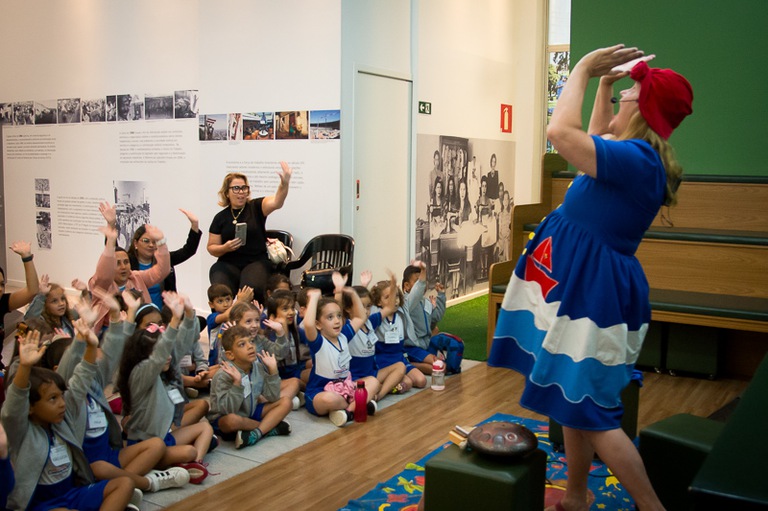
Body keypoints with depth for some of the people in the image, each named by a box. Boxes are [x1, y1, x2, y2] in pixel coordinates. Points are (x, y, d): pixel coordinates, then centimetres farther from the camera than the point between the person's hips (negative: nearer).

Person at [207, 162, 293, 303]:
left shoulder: (256, 207, 4)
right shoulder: (220, 217, 11)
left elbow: (276, 202, -17)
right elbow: (211, 248, 15)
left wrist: (285, 184, -37)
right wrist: (225, 248, -8)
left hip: (256, 261, -2)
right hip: (228, 264, 2)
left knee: (251, 290, -33)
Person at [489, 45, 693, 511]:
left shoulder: (637, 159, -20)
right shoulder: (639, 157, 10)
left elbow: (562, 132, -29)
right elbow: (596, 139, 30)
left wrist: (583, 69, -16)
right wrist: (605, 82, 21)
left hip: (592, 292, -10)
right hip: (581, 285, 10)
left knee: (588, 407, -3)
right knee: (574, 400, 18)